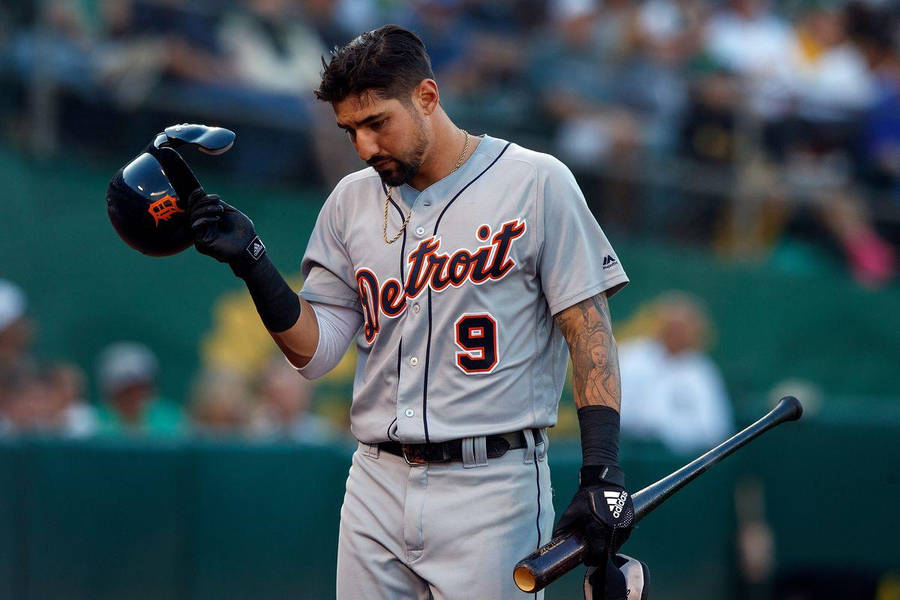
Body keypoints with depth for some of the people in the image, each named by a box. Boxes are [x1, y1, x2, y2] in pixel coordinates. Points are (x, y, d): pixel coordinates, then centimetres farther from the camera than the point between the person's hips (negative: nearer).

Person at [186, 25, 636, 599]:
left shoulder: (537, 182, -3)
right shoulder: (351, 202, 11)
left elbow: (589, 330, -5)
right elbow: (313, 351, 10)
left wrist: (602, 475, -13)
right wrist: (251, 261, -5)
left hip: (490, 485, -5)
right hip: (377, 483, 5)